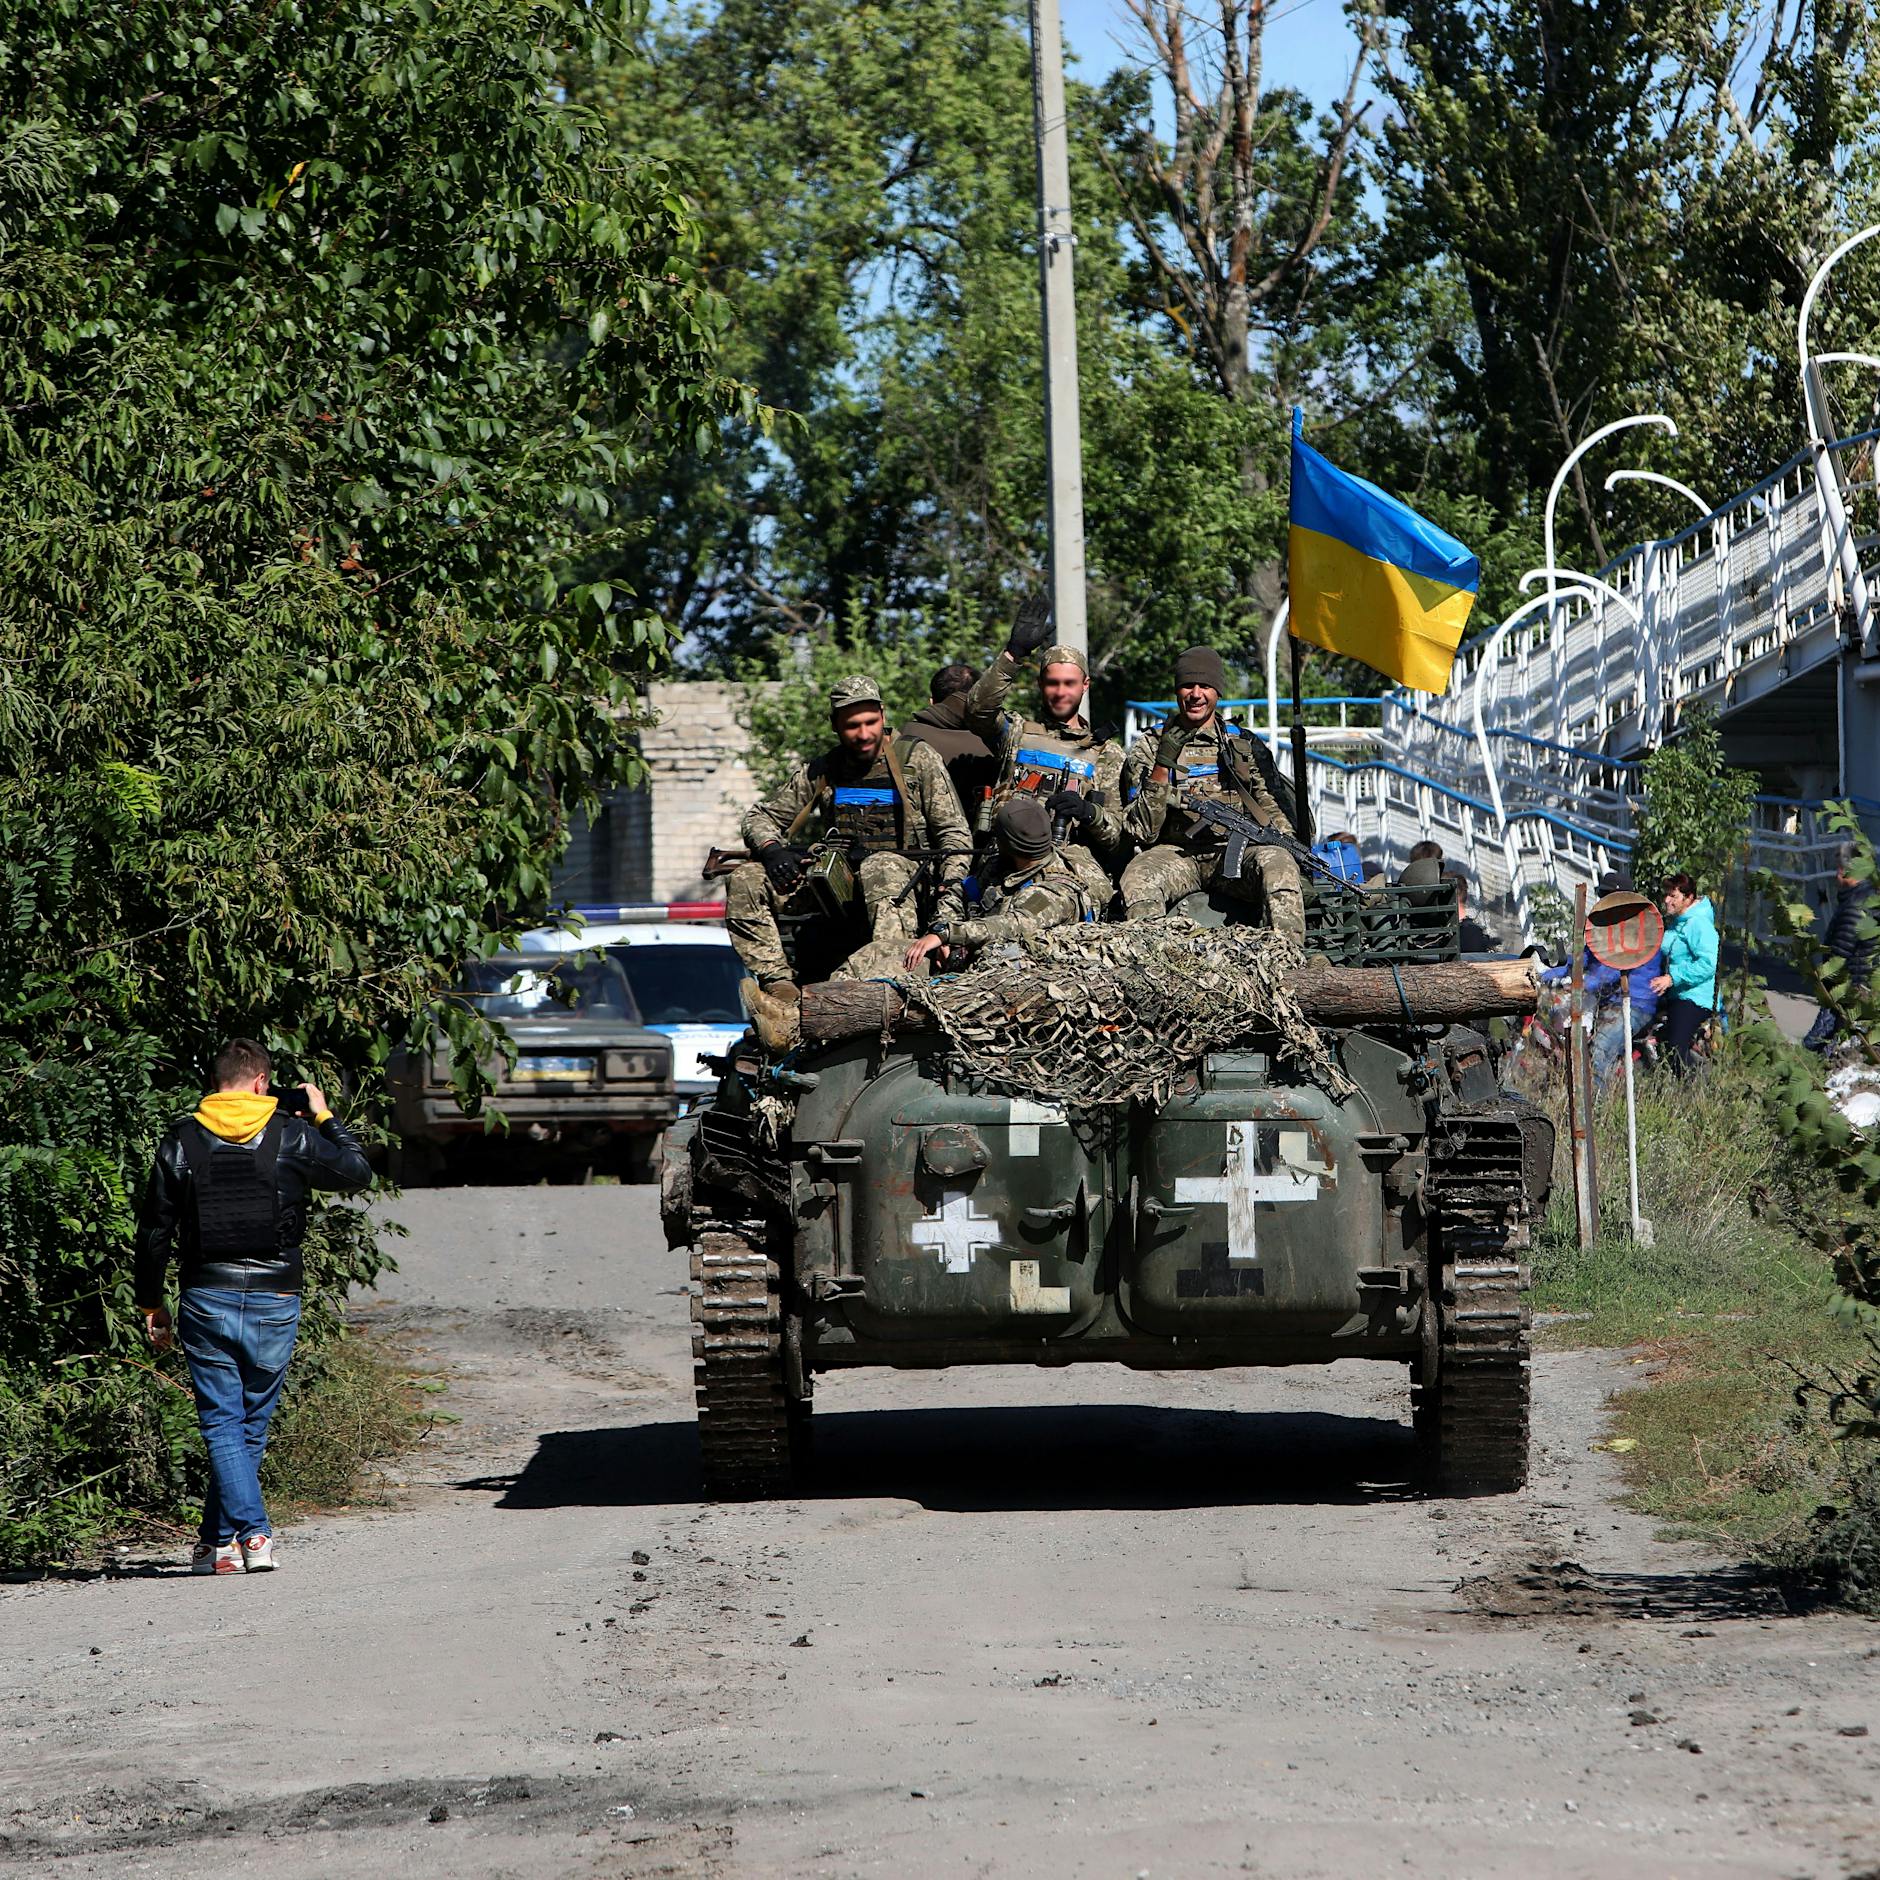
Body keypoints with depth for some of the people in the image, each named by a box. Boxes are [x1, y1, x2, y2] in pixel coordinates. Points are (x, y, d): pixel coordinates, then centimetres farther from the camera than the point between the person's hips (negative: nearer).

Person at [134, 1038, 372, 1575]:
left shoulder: (181, 1142, 1)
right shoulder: (294, 1137, -1)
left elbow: (153, 1232, 3)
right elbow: (357, 1173, 13)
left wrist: (152, 1304, 13)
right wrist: (325, 1116, 24)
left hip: (206, 1300, 0)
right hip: (275, 1301, 0)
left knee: (222, 1424, 2)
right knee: (252, 1423, 12)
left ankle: (251, 1534, -13)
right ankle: (218, 1540, 17)